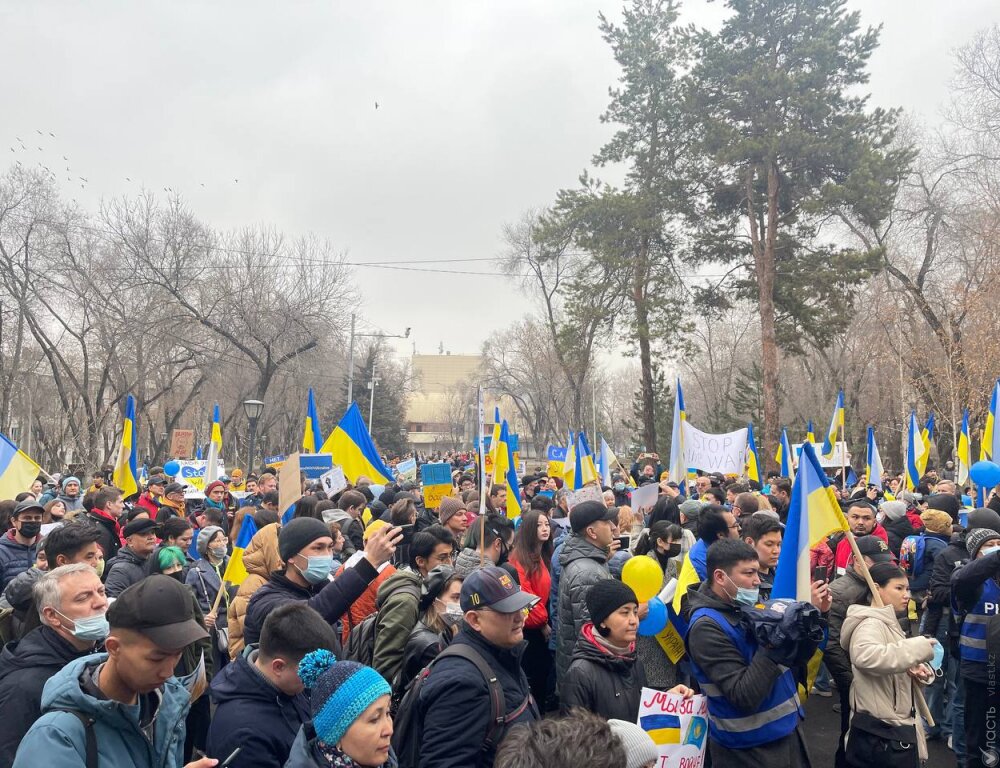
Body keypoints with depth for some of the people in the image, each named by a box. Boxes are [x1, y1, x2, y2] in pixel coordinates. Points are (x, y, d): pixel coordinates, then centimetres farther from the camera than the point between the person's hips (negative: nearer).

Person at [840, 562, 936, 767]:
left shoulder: (888, 622, 14)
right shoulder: (870, 623, -20)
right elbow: (865, 656, -42)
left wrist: (915, 670, 0)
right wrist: (919, 648, -33)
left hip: (894, 728, 10)